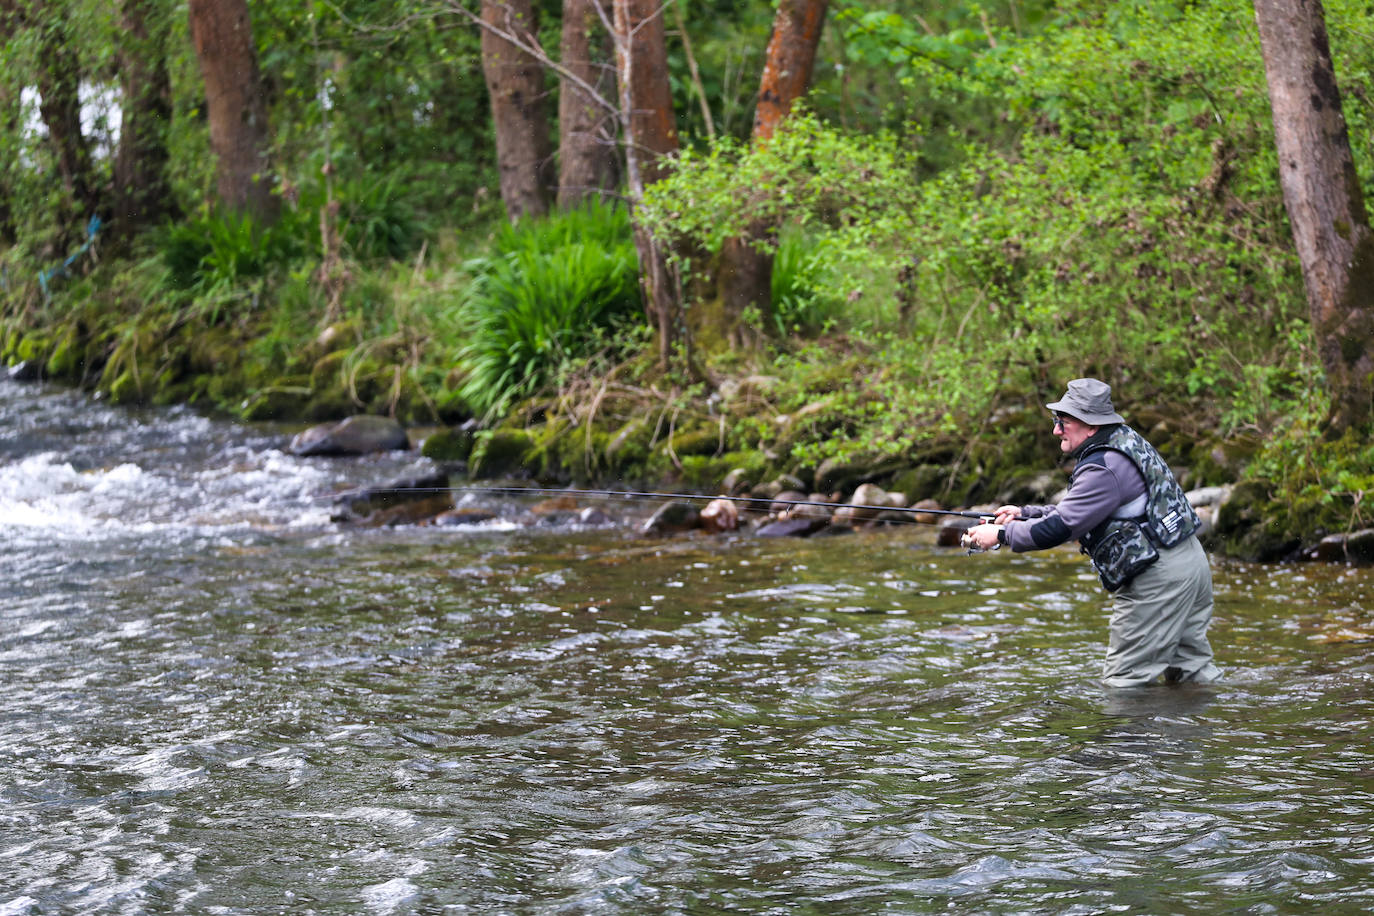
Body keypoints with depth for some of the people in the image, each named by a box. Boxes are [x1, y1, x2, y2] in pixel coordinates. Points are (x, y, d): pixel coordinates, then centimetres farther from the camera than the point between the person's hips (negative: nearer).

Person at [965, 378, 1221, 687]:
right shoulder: (1124, 440, 13)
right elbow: (1077, 511, 22)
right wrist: (1025, 513, 15)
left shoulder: (1104, 468, -20)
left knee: (1124, 682, -4)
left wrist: (1001, 534, -9)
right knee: (1193, 671, 16)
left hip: (1159, 577, -11)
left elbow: (1058, 529, -21)